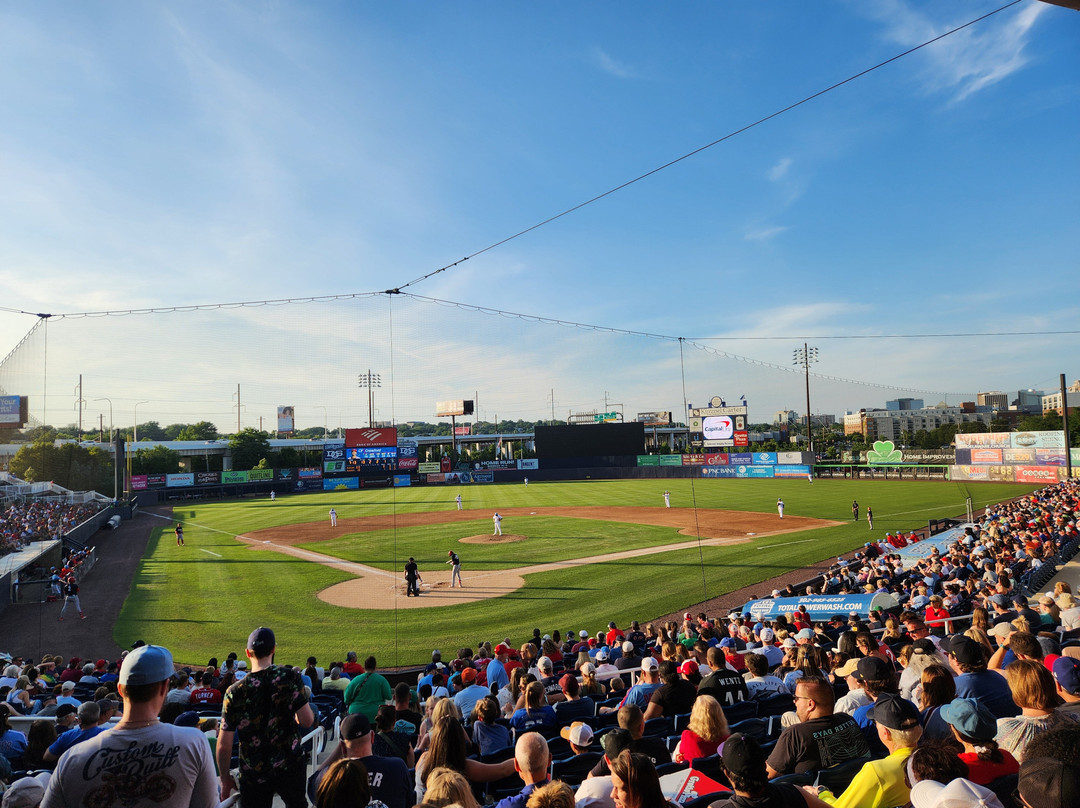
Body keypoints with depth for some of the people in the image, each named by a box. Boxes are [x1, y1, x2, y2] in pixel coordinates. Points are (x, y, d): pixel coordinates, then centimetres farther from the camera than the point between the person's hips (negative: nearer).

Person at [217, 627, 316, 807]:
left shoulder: (235, 692, -10)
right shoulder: (290, 677, -12)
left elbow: (223, 745, -7)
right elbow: (307, 721, -12)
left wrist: (225, 779, 7)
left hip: (253, 774, 0)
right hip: (290, 765, 0)